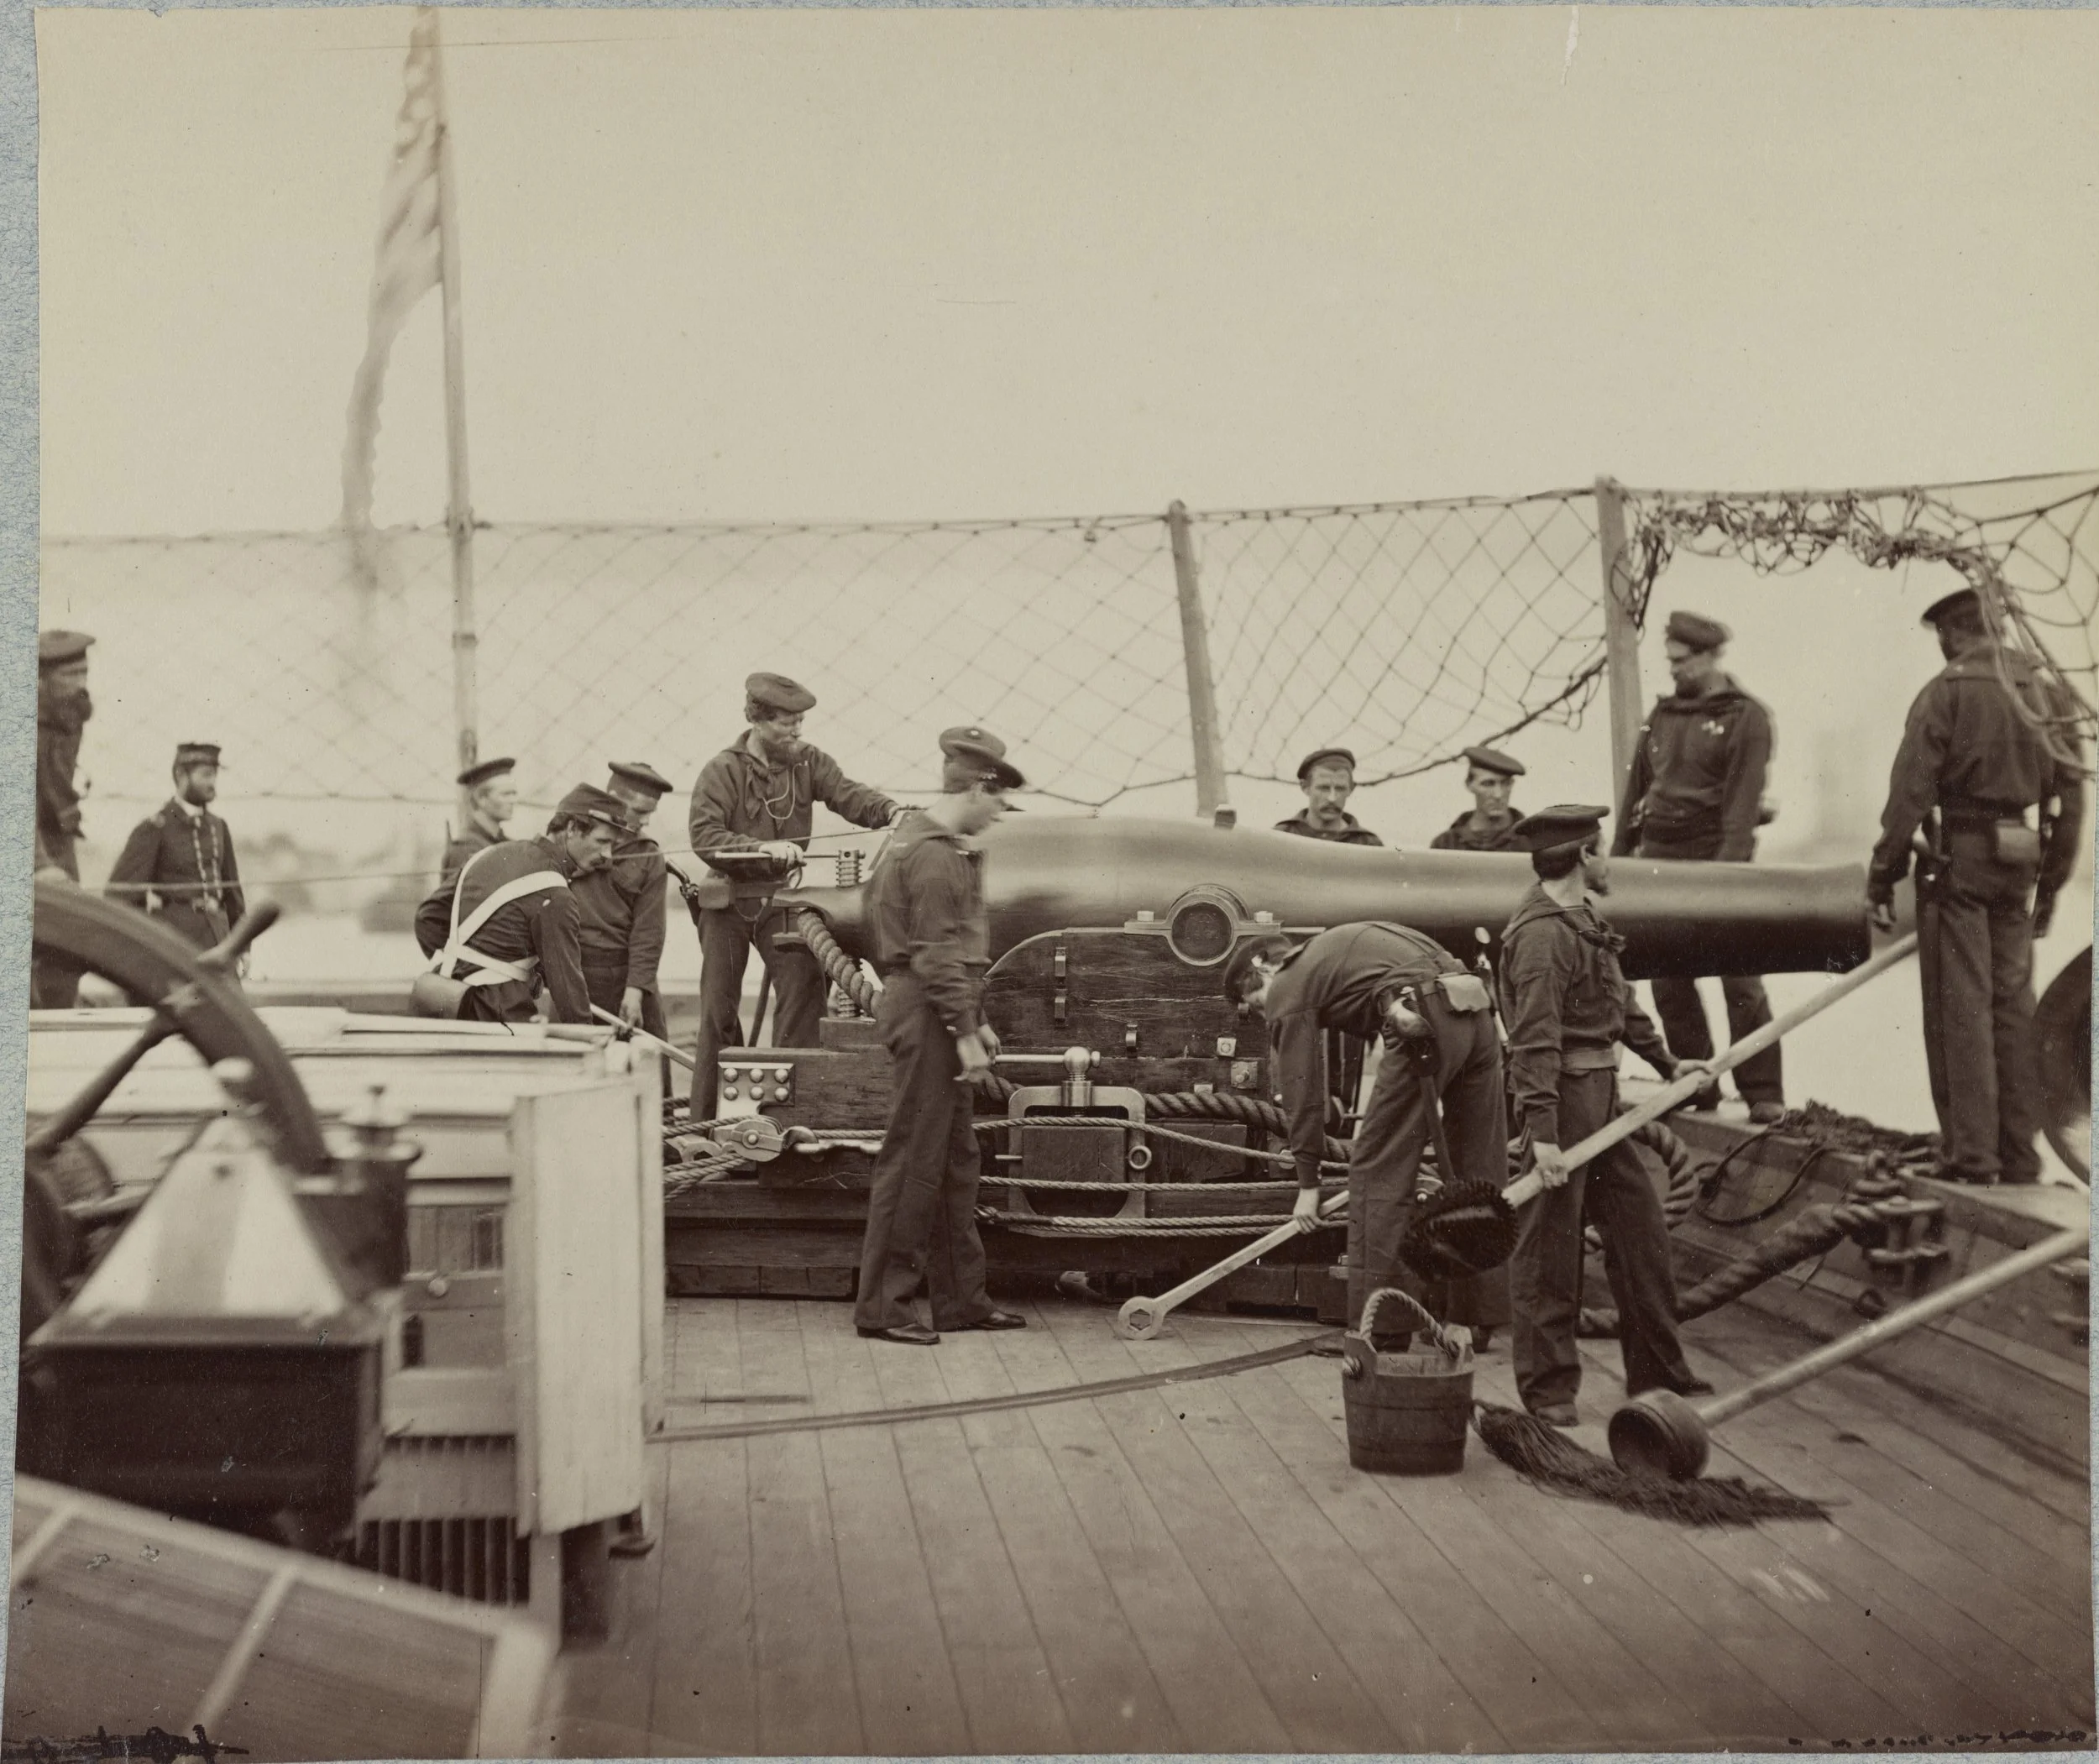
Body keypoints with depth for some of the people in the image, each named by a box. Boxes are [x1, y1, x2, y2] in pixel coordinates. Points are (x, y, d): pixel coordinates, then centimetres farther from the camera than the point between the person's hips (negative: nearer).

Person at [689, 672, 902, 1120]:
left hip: (780, 899, 2)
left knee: (803, 981, -14)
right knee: (718, 1008, 4)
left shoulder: (808, 762, 3)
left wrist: (891, 812, -31)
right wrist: (765, 847, -30)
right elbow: (704, 835, -19)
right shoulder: (722, 771, -9)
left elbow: (847, 794, -12)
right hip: (728, 902, -2)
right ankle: (707, 1119, 15)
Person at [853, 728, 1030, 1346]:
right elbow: (938, 955, -20)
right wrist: (964, 1032, -20)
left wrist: (976, 1020, 20)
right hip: (926, 1015, -11)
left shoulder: (924, 840, 18)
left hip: (935, 1016, 11)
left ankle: (961, 1299, 21)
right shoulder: (936, 855, -15)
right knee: (913, 1159, -5)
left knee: (955, 1158, 14)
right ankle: (880, 1306, 2)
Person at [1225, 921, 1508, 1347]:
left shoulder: (1289, 989, 8)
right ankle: (1477, 1316, 21)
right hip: (1476, 1009, 9)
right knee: (1479, 1169, 13)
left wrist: (1308, 1184, 13)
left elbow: (1302, 1092, 7)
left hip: (1424, 1022, -9)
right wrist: (1374, 1118, 33)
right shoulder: (1327, 950, 32)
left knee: (1378, 1169, 1)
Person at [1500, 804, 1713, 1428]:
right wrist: (1542, 1132, -28)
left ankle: (1657, 1371, 27)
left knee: (1640, 1225, 15)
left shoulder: (1582, 918, 14)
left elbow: (1620, 1000, 26)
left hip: (1599, 1096, 10)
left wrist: (1667, 1063, 30)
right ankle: (1547, 1389, 10)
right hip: (1563, 1097, -10)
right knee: (1550, 1247, 0)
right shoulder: (1543, 933, -19)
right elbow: (1535, 1039, -24)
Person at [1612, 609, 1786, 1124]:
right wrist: (1619, 853, 13)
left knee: (1741, 984, -4)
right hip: (1660, 860, 6)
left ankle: (1762, 1093, 1)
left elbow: (1744, 800, -12)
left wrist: (1729, 865, -21)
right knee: (1669, 983, 7)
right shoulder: (1662, 715, 15)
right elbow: (1637, 787, 18)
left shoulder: (1745, 717, -3)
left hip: (1715, 862, -6)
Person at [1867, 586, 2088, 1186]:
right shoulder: (2043, 692, 9)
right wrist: (2052, 880, 18)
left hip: (1958, 862, -6)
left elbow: (1910, 793, -13)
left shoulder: (1945, 693, -8)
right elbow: (2070, 793, 12)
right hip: (2019, 865, 6)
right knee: (2012, 1006, 12)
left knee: (1960, 1009, -2)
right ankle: (2019, 1158, 17)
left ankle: (1970, 1157, -3)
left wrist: (1884, 873, -7)